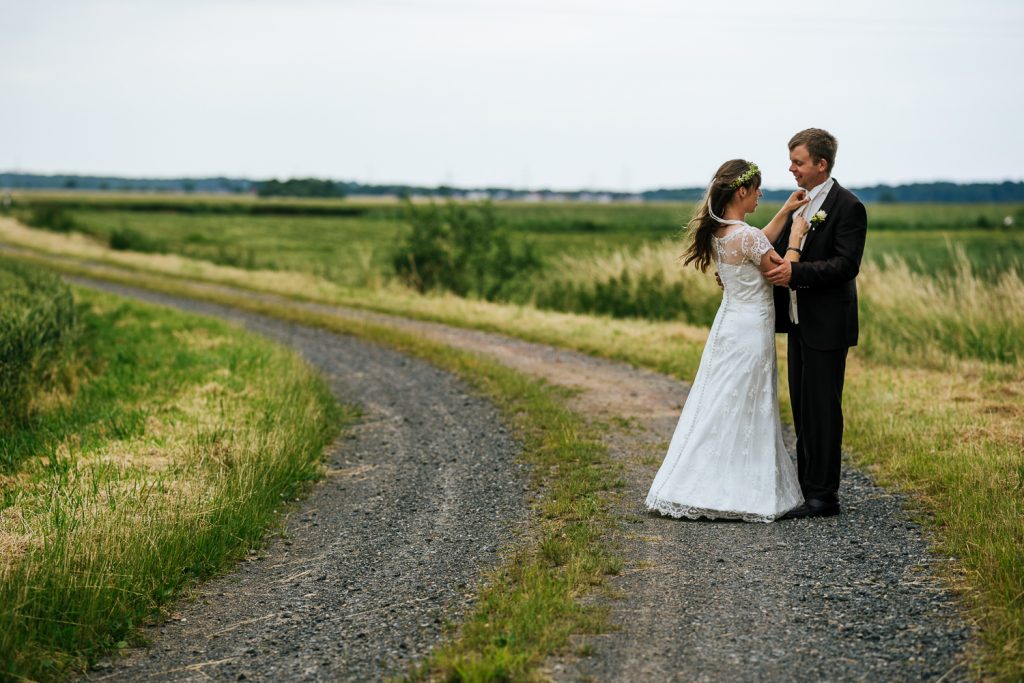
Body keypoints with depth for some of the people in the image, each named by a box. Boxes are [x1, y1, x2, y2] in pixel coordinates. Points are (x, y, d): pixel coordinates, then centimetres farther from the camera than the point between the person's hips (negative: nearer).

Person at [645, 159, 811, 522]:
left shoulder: (717, 231, 4)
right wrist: (796, 237, 0)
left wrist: (785, 212, 19)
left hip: (728, 325, 8)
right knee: (744, 415, 0)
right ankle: (738, 492, 8)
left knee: (718, 409, 13)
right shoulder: (747, 235, -22)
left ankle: (694, 487, 17)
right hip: (750, 331, -8)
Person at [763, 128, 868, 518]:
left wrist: (795, 272, -29)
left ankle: (823, 497, 2)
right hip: (799, 324, 9)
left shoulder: (847, 207, -13)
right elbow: (778, 251, 17)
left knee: (822, 410, -4)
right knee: (802, 409, 13)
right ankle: (806, 488, 22)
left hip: (826, 326, -9)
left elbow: (846, 265, -21)